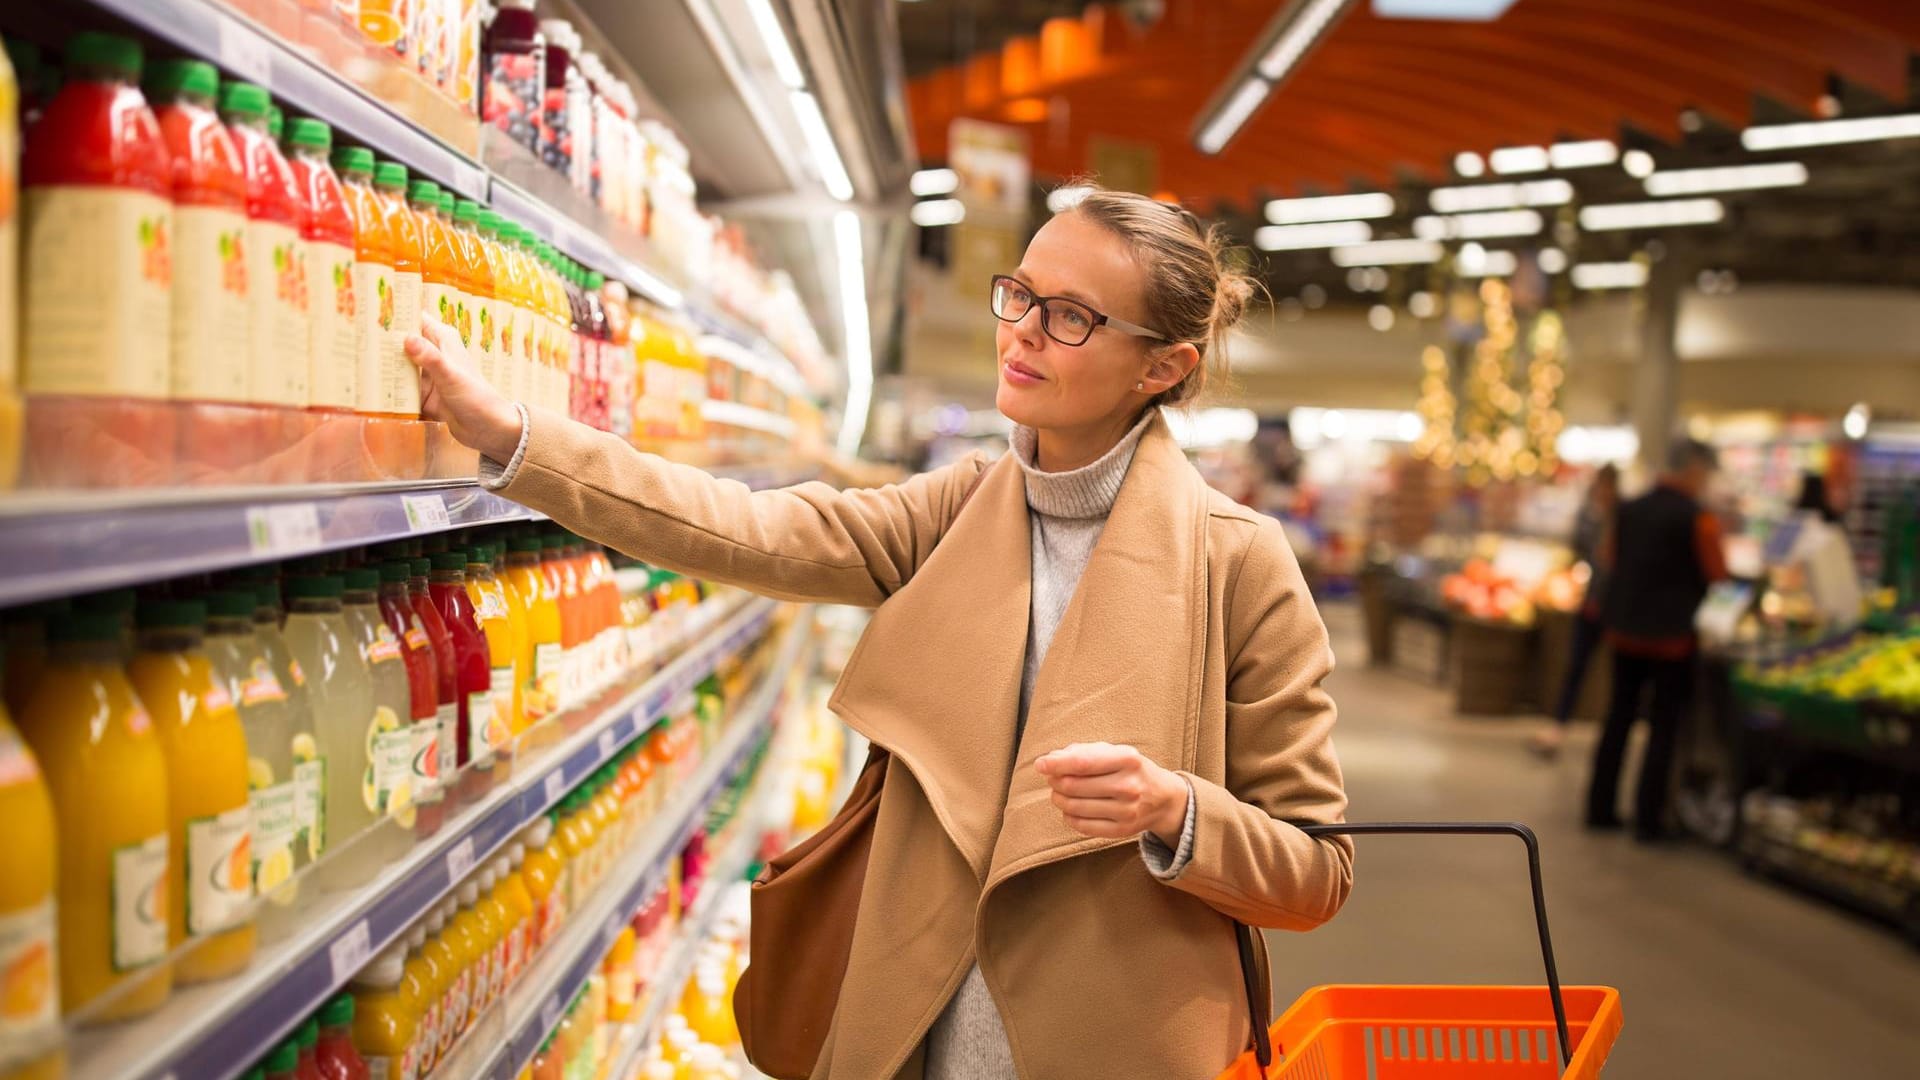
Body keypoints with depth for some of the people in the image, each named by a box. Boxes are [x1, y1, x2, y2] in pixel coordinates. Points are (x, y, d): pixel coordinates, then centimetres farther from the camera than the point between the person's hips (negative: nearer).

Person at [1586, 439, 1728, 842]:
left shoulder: (1629, 510, 2)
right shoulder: (1699, 519, -15)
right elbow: (1718, 576, -8)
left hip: (1624, 630, 5)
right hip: (1671, 635, -5)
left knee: (1618, 718, 14)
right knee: (1664, 726, 5)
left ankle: (1600, 808, 19)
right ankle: (1648, 819, 6)